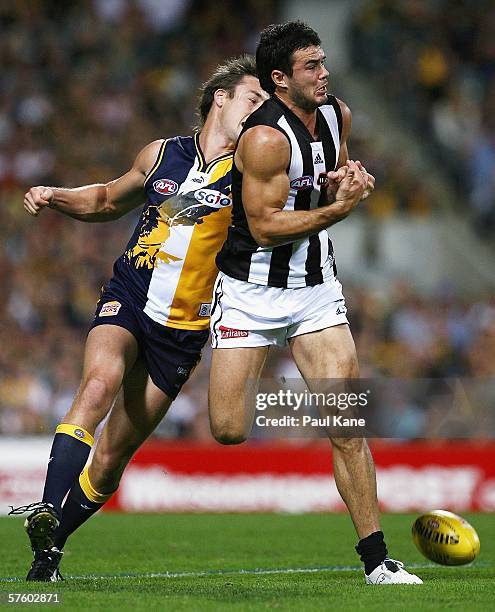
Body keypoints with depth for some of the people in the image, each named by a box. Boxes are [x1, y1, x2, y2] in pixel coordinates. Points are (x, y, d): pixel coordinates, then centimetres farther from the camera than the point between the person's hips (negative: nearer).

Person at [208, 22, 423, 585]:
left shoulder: (337, 116, 4)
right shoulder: (266, 138, -20)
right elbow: (264, 227, -20)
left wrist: (348, 179, -1)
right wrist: (339, 206, -23)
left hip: (316, 289, 5)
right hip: (252, 290, -5)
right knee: (229, 432, -10)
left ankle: (376, 560, -3)